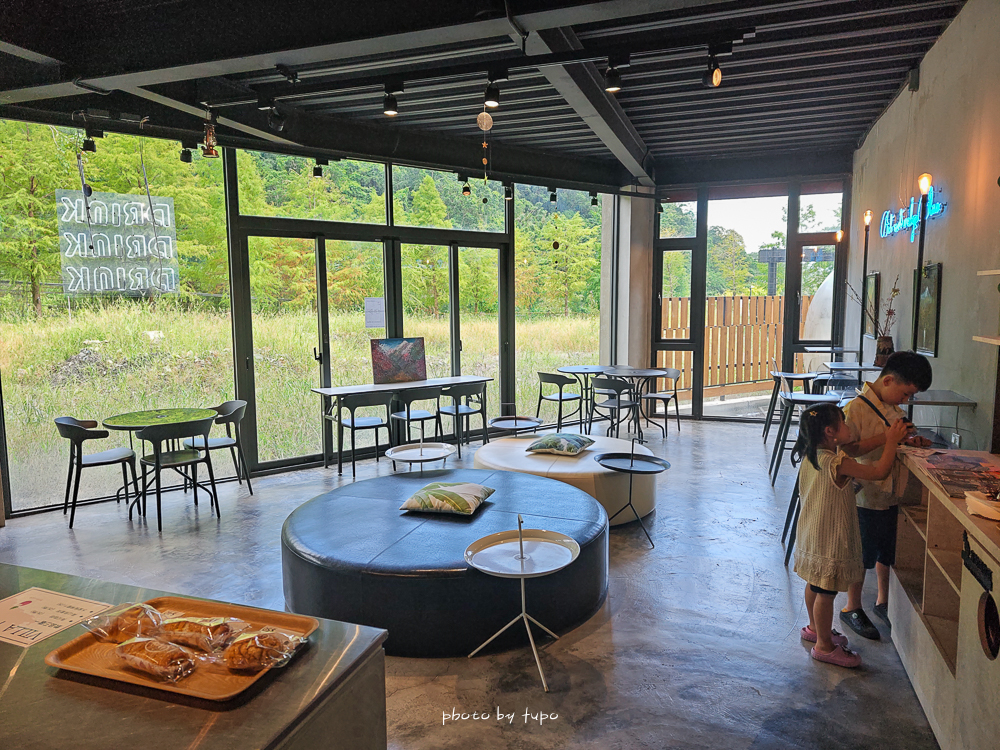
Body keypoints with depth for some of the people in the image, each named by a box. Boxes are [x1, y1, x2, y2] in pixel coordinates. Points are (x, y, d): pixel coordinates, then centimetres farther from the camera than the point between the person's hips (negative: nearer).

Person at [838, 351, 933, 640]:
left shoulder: (892, 407, 7)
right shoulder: (856, 409, -19)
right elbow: (846, 450, -25)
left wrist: (909, 441, 0)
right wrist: (885, 437, -28)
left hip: (893, 494, 8)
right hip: (867, 497, -8)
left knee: (888, 552, 20)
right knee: (862, 556, 5)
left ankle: (883, 601, 38)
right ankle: (852, 608, 22)